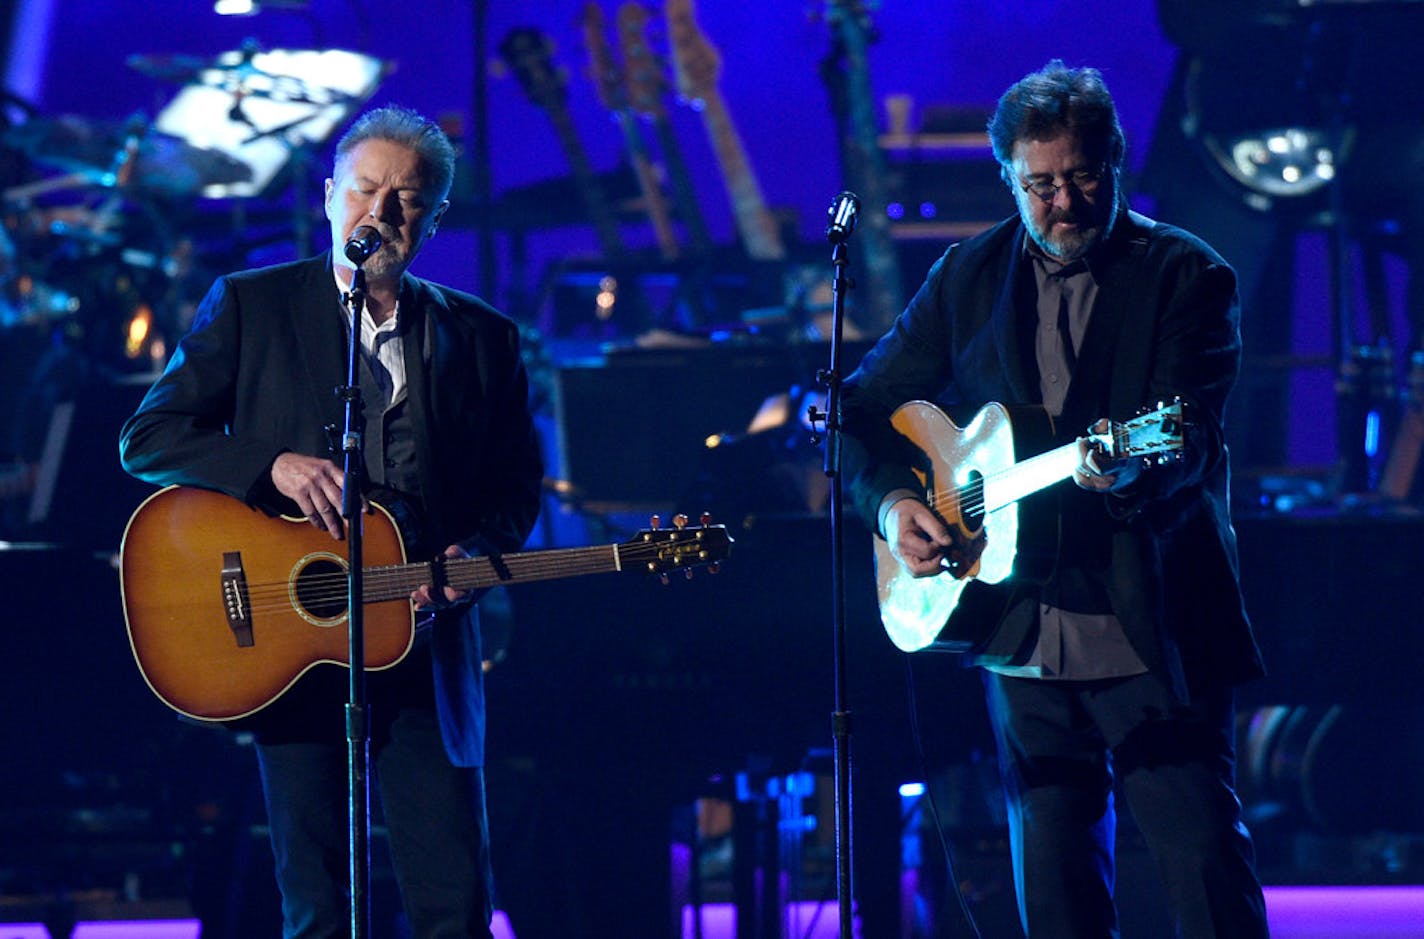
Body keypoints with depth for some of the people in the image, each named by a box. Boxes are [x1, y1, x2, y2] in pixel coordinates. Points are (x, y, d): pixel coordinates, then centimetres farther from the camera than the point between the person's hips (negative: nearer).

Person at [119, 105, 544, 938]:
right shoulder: (250, 306, 6)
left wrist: (473, 555, -7)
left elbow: (518, 487, 14)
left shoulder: (482, 338, 11)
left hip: (423, 647, 1)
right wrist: (272, 465, -14)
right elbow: (149, 438, 2)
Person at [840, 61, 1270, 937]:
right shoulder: (970, 275, 9)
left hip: (1154, 631, -4)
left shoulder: (1188, 277, -4)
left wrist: (1131, 470, -39)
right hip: (1023, 634, 4)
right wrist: (892, 502, -3)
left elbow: (1192, 438, -16)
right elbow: (864, 409, 16)